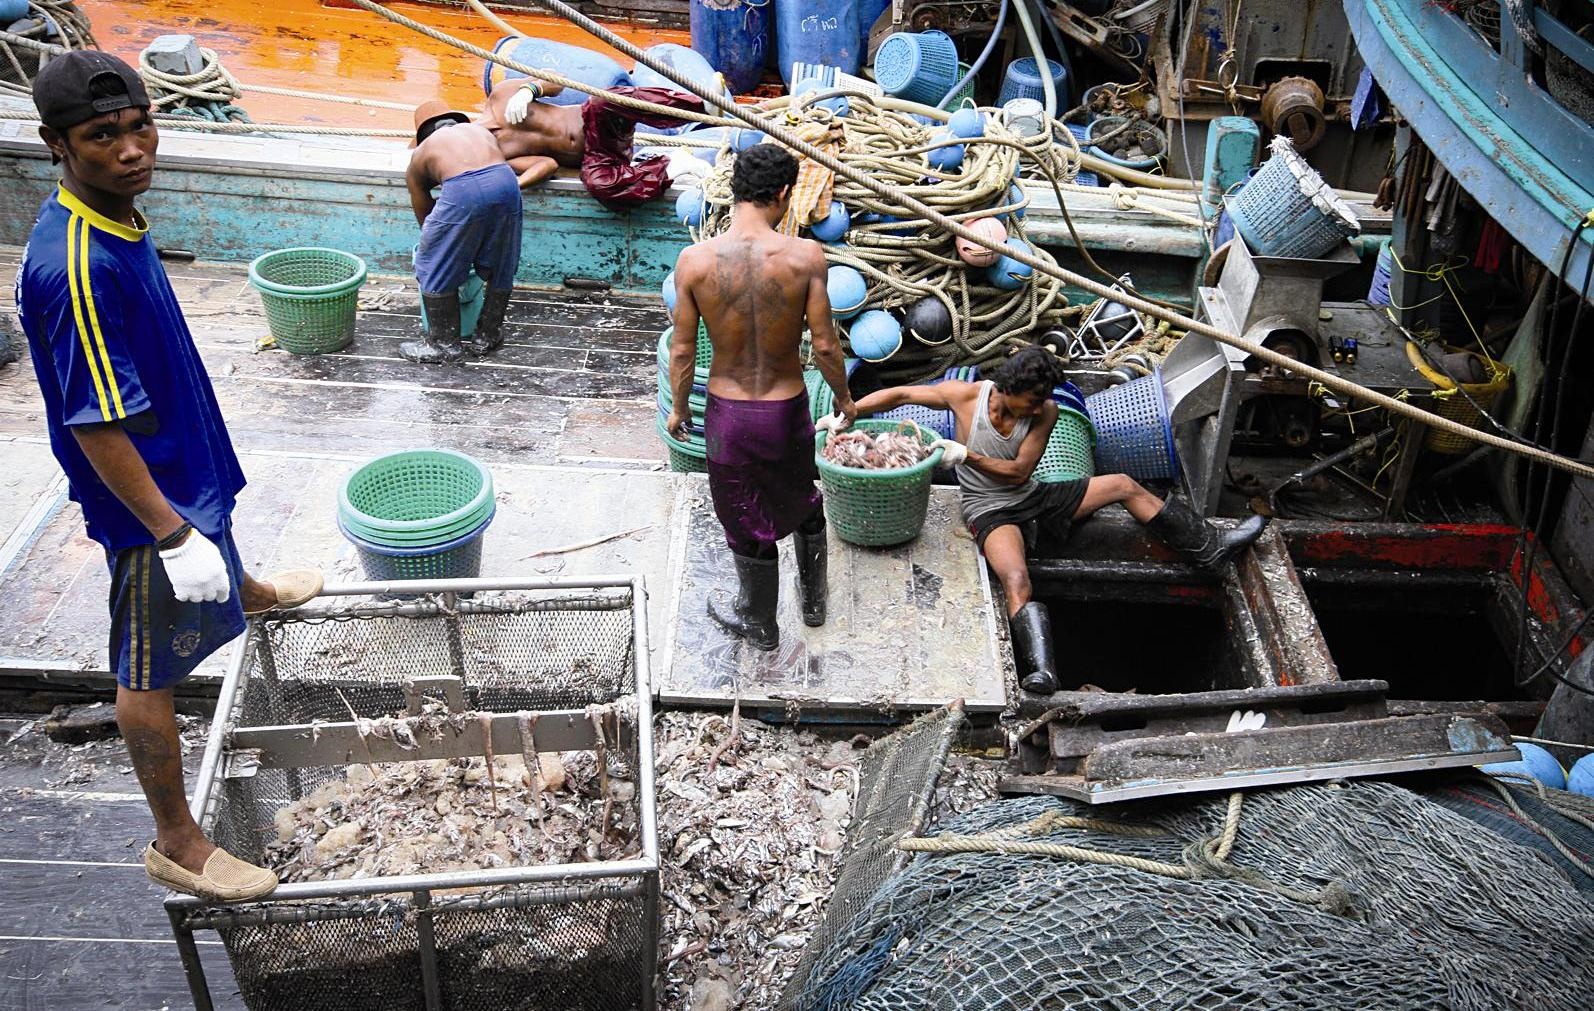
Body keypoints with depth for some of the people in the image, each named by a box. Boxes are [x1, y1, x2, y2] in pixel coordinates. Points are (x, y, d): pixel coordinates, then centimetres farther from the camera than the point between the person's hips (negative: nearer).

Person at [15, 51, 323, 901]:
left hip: (183, 459, 10)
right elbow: (98, 429, -31)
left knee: (216, 544, 40)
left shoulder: (112, 219, -4)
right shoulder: (78, 267, -34)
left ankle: (248, 594, 74)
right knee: (151, 670, 4)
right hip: (145, 495, -10)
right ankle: (175, 845, 18)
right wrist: (173, 536, -28)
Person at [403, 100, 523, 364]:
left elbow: (424, 213, 31)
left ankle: (443, 344, 23)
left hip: (463, 190, -3)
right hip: (505, 181, 3)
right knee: (500, 265, 23)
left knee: (436, 268, 16)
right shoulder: (481, 130, 35)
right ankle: (488, 336, 35)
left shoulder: (420, 154, 27)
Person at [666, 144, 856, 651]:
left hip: (727, 413, 0)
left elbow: (682, 350, -6)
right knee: (804, 503, 28)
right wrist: (843, 398, 7)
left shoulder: (695, 260, -15)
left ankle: (759, 623, 39)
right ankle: (814, 601, 48)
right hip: (787, 410, 0)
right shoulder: (805, 256, -17)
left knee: (747, 522, 19)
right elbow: (825, 346, -12)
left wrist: (678, 408, 11)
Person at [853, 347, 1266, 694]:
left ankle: (1209, 547, 12)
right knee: (1016, 580, -34)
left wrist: (966, 455, -28)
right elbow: (899, 394, -12)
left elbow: (1019, 472, -14)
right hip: (990, 511, -5)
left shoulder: (1045, 411, -9)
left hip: (1032, 498, 5)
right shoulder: (966, 396, -17)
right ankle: (1043, 672, -49)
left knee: (1123, 485, 1)